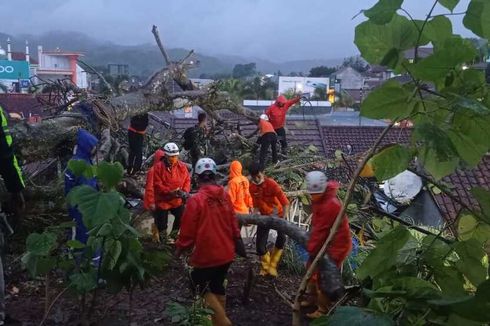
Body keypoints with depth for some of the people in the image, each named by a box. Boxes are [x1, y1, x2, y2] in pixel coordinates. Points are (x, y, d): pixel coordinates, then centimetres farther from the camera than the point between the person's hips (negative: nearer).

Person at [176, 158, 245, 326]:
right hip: (226, 253, 6)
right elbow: (233, 223, 8)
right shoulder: (225, 196, -2)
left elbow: (187, 230, -14)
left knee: (201, 287, 13)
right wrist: (237, 241, 22)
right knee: (217, 286, 22)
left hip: (206, 255, -6)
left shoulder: (195, 200, -20)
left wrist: (180, 248, 4)